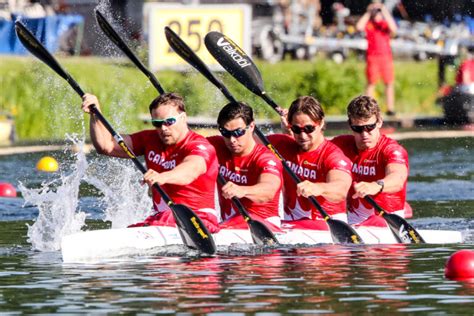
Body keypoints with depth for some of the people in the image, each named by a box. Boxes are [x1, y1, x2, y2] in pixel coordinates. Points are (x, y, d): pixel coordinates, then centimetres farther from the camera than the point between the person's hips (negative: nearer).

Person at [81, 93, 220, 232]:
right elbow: (106, 146, 15)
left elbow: (191, 170, -34)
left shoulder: (200, 146, -10)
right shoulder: (150, 140, 13)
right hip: (160, 218, 6)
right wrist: (95, 114, 0)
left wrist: (162, 177, -55)